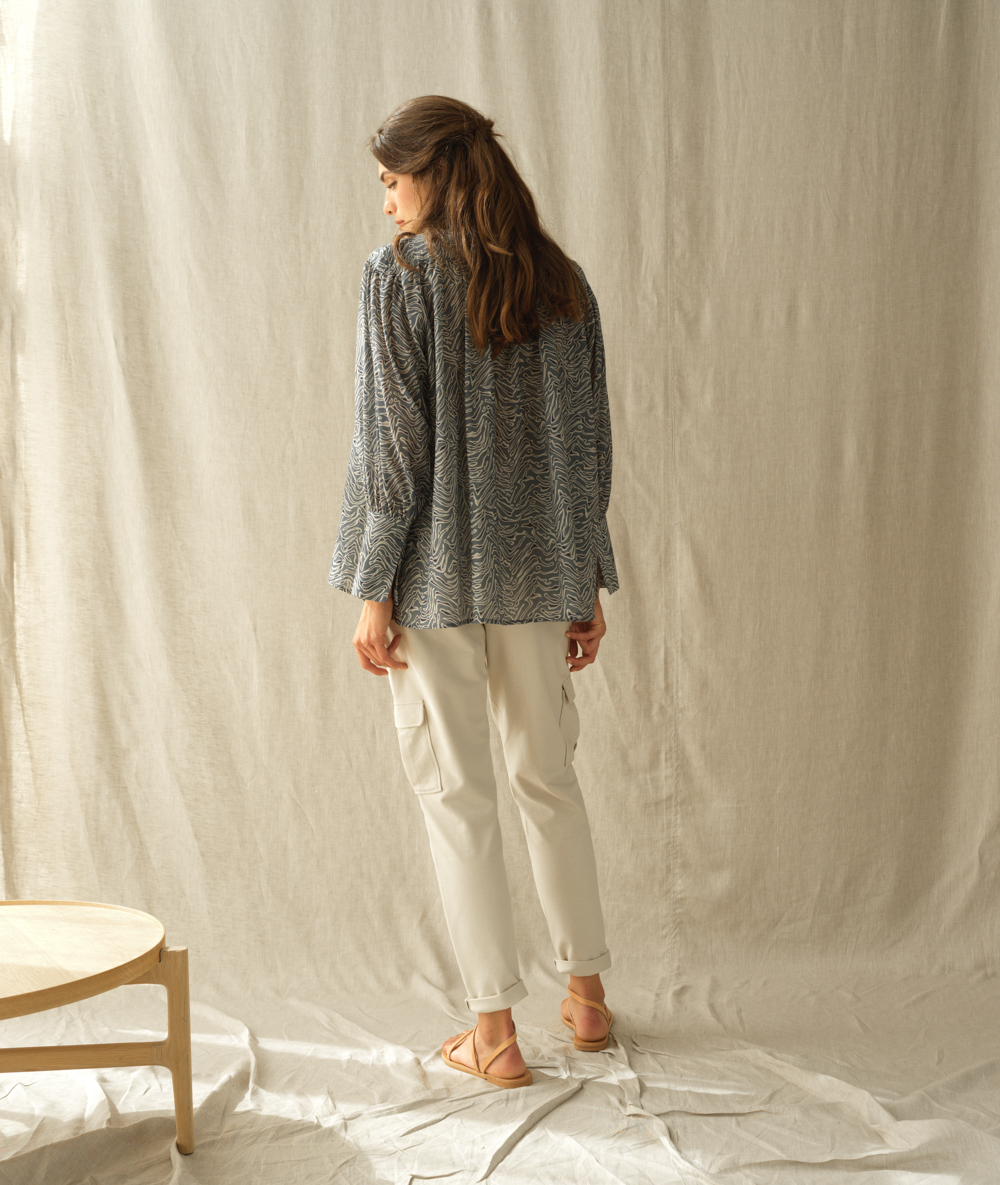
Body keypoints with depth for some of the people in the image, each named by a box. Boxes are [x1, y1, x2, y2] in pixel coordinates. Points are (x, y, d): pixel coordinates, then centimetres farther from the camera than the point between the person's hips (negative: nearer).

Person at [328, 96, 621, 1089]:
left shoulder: (399, 276, -8)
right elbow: (590, 445, 8)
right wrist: (587, 582, 14)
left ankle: (496, 1031, 10)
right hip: (538, 573, 5)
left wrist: (373, 592, -8)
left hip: (436, 574, -5)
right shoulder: (563, 283, 7)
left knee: (456, 795, 4)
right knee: (550, 780, 17)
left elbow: (393, 446, -13)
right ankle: (587, 993, 28)